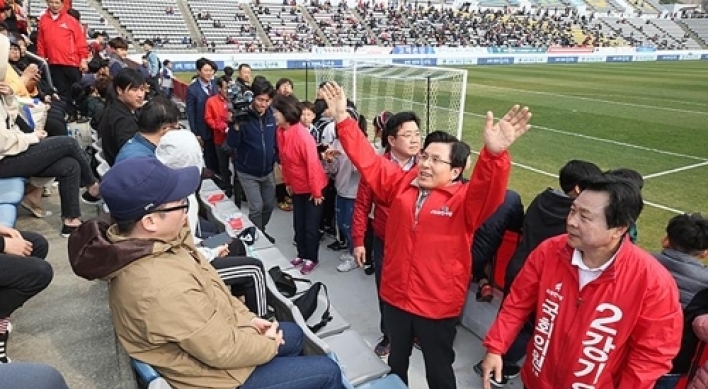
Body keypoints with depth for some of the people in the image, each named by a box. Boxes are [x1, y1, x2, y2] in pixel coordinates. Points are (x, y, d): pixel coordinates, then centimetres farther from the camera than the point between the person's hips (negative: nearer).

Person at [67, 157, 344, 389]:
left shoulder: (145, 244, -9)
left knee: (294, 335, 25)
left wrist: (247, 317, 2)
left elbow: (208, 292, 5)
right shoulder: (163, 287, -40)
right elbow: (225, 350, -29)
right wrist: (269, 344, -11)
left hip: (209, 335, 9)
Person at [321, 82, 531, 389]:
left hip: (437, 305, -4)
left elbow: (489, 190, -35)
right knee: (396, 361, 26)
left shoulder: (465, 200, -15)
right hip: (395, 295, 4)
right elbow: (368, 161, -1)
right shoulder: (402, 184, -1)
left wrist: (494, 154, -55)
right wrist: (343, 120, -8)